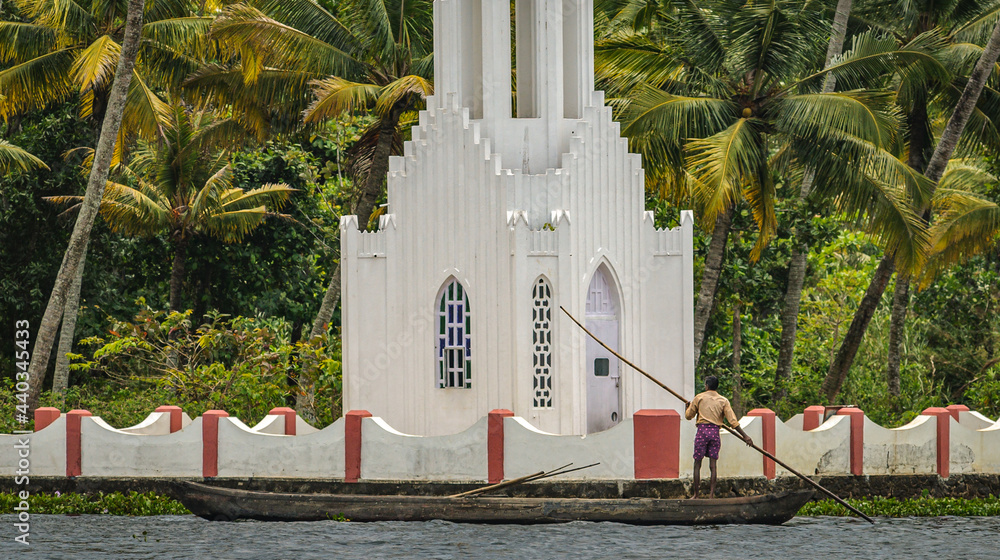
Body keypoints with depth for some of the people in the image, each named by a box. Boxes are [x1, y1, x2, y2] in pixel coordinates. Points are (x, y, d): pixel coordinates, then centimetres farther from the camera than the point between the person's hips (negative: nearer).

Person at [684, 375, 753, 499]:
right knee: (713, 465, 4)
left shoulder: (699, 398, 3)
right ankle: (711, 494, -2)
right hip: (715, 431, 2)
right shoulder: (723, 400, 6)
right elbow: (733, 421, -1)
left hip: (702, 430, -2)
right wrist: (745, 436, -1)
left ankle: (696, 494, 4)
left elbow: (688, 415, 12)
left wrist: (688, 407, 35)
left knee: (697, 464, 4)